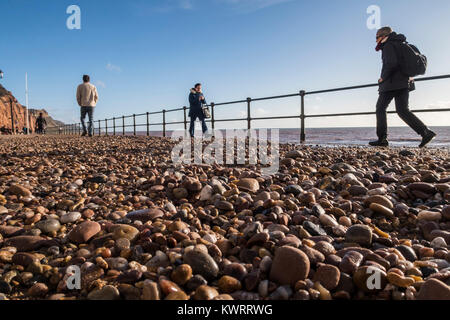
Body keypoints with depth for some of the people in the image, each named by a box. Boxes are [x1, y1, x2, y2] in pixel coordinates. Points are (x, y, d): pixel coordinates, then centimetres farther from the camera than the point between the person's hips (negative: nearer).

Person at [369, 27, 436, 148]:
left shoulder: (388, 45, -6)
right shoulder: (399, 45, 24)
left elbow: (391, 64, -22)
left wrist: (383, 77, -10)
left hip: (392, 83, -8)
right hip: (404, 82, 8)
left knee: (380, 108, 2)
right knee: (403, 110, 2)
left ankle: (382, 139, -1)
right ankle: (426, 132, -14)